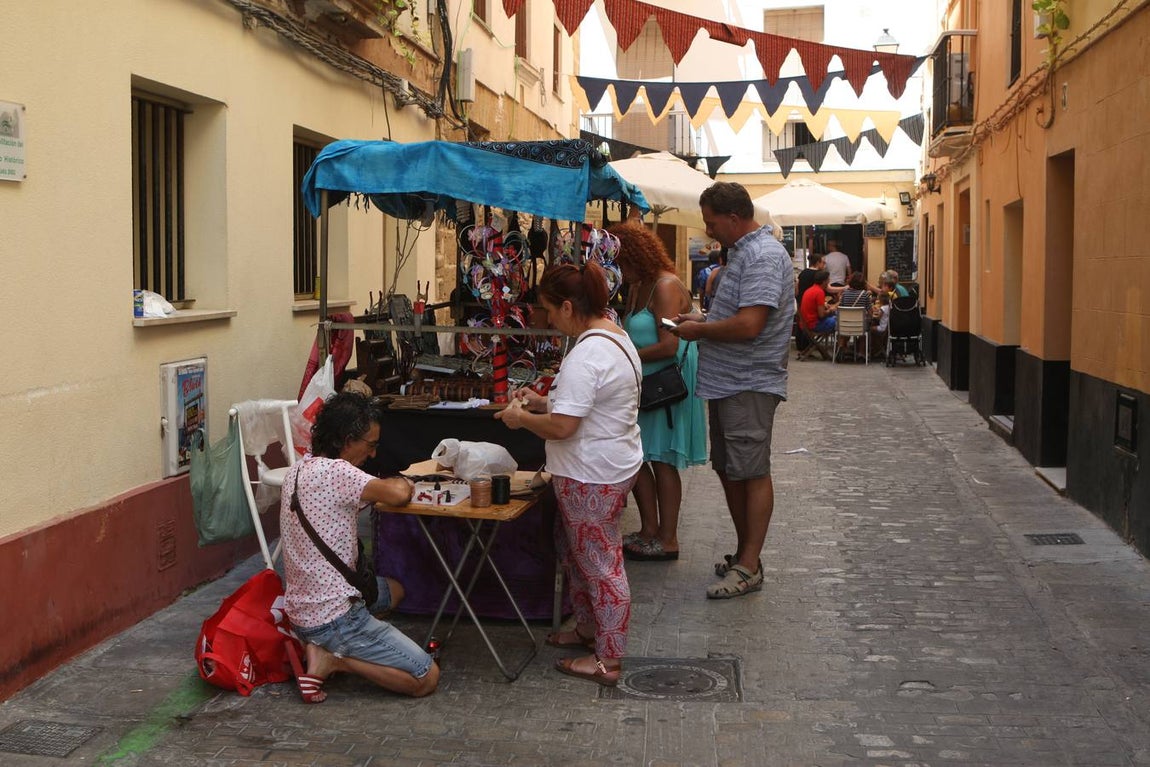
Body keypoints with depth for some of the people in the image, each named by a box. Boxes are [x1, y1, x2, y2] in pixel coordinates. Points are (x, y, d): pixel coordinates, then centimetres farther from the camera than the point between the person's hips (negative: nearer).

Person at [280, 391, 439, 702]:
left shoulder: (298, 470, 7)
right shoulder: (335, 471, -21)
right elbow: (398, 496, -31)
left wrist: (382, 487, 5)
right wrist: (399, 484, -8)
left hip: (301, 608, 9)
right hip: (334, 617, -9)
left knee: (393, 589, 33)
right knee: (427, 678, -3)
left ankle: (320, 647, 12)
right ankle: (333, 659, -8)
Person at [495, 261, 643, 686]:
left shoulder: (586, 355, -25)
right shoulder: (615, 337, 8)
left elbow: (561, 427, -27)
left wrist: (521, 418, -10)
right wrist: (543, 402, 11)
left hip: (592, 477, -11)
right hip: (614, 464, 11)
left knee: (600, 563, 0)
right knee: (574, 548, 24)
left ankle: (607, 660, 12)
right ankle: (589, 628, 38)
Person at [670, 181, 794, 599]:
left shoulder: (763, 256, -18)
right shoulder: (742, 251, 16)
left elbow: (749, 325, -27)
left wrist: (700, 330, -13)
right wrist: (703, 319, 11)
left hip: (749, 385, -11)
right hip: (727, 383, 11)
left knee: (751, 473, -4)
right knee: (729, 470, 15)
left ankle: (749, 566, 3)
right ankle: (744, 552, 27)